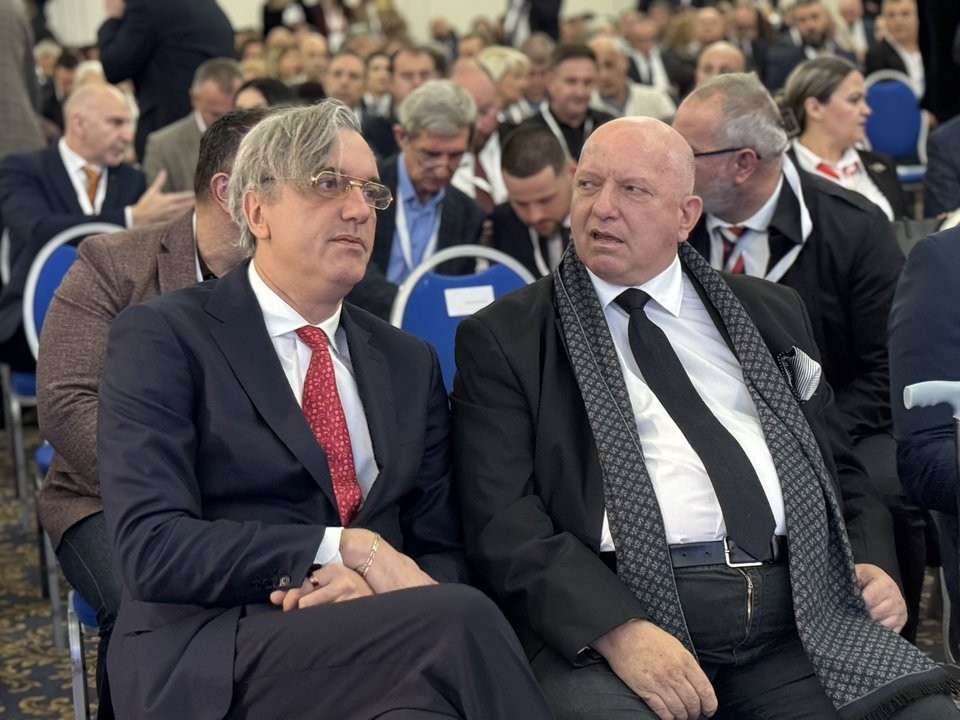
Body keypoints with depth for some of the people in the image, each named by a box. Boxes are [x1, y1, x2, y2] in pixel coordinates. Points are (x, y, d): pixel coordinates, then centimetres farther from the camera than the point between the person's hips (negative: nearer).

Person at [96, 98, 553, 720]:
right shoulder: (161, 337, 1)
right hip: (212, 657, -4)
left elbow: (442, 552, 14)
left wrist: (373, 586, -10)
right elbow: (152, 547, -9)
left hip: (373, 636, 4)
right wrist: (349, 549, -16)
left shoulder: (410, 362, 17)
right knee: (461, 619, -30)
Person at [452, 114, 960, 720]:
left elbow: (838, 464, 27)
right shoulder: (500, 338, 8)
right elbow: (503, 521, -3)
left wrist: (870, 559, 6)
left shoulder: (770, 313, 21)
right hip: (604, 618, -3)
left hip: (801, 611, 4)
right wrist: (618, 631, -18)